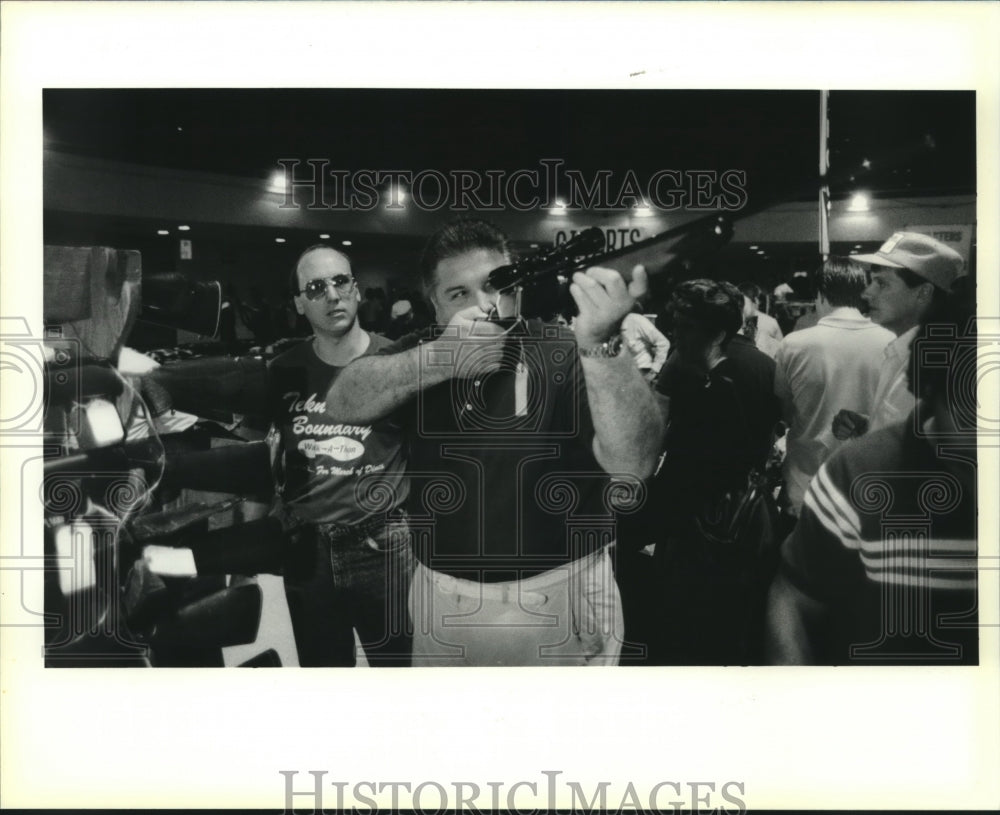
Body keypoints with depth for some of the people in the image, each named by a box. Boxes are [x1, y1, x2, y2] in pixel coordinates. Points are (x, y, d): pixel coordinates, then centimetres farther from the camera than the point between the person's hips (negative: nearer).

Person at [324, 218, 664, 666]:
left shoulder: (566, 353, -11)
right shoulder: (424, 349, 2)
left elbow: (633, 462, -23)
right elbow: (344, 399, -14)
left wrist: (600, 346, -38)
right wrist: (440, 359, -29)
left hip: (559, 599, -3)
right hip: (443, 602, 4)